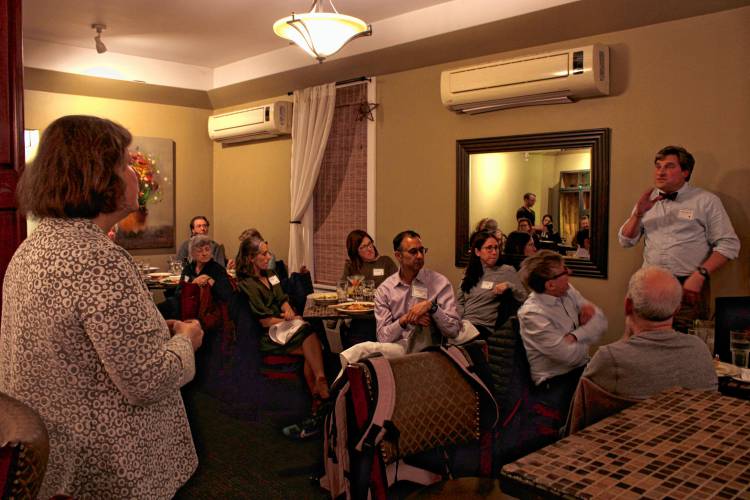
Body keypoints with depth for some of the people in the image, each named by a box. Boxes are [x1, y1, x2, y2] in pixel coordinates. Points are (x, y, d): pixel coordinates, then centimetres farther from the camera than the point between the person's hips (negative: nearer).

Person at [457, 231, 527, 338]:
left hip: (484, 326, -4)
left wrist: (509, 286, -15)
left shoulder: (507, 271, 4)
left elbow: (524, 298, 2)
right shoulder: (470, 272, 17)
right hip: (463, 323, 4)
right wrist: (459, 320, -2)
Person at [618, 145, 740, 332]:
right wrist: (638, 213, -6)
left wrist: (700, 275, -14)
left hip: (688, 287, -3)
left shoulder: (706, 201, 1)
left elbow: (728, 244, -3)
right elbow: (625, 241, 11)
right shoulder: (647, 200, 13)